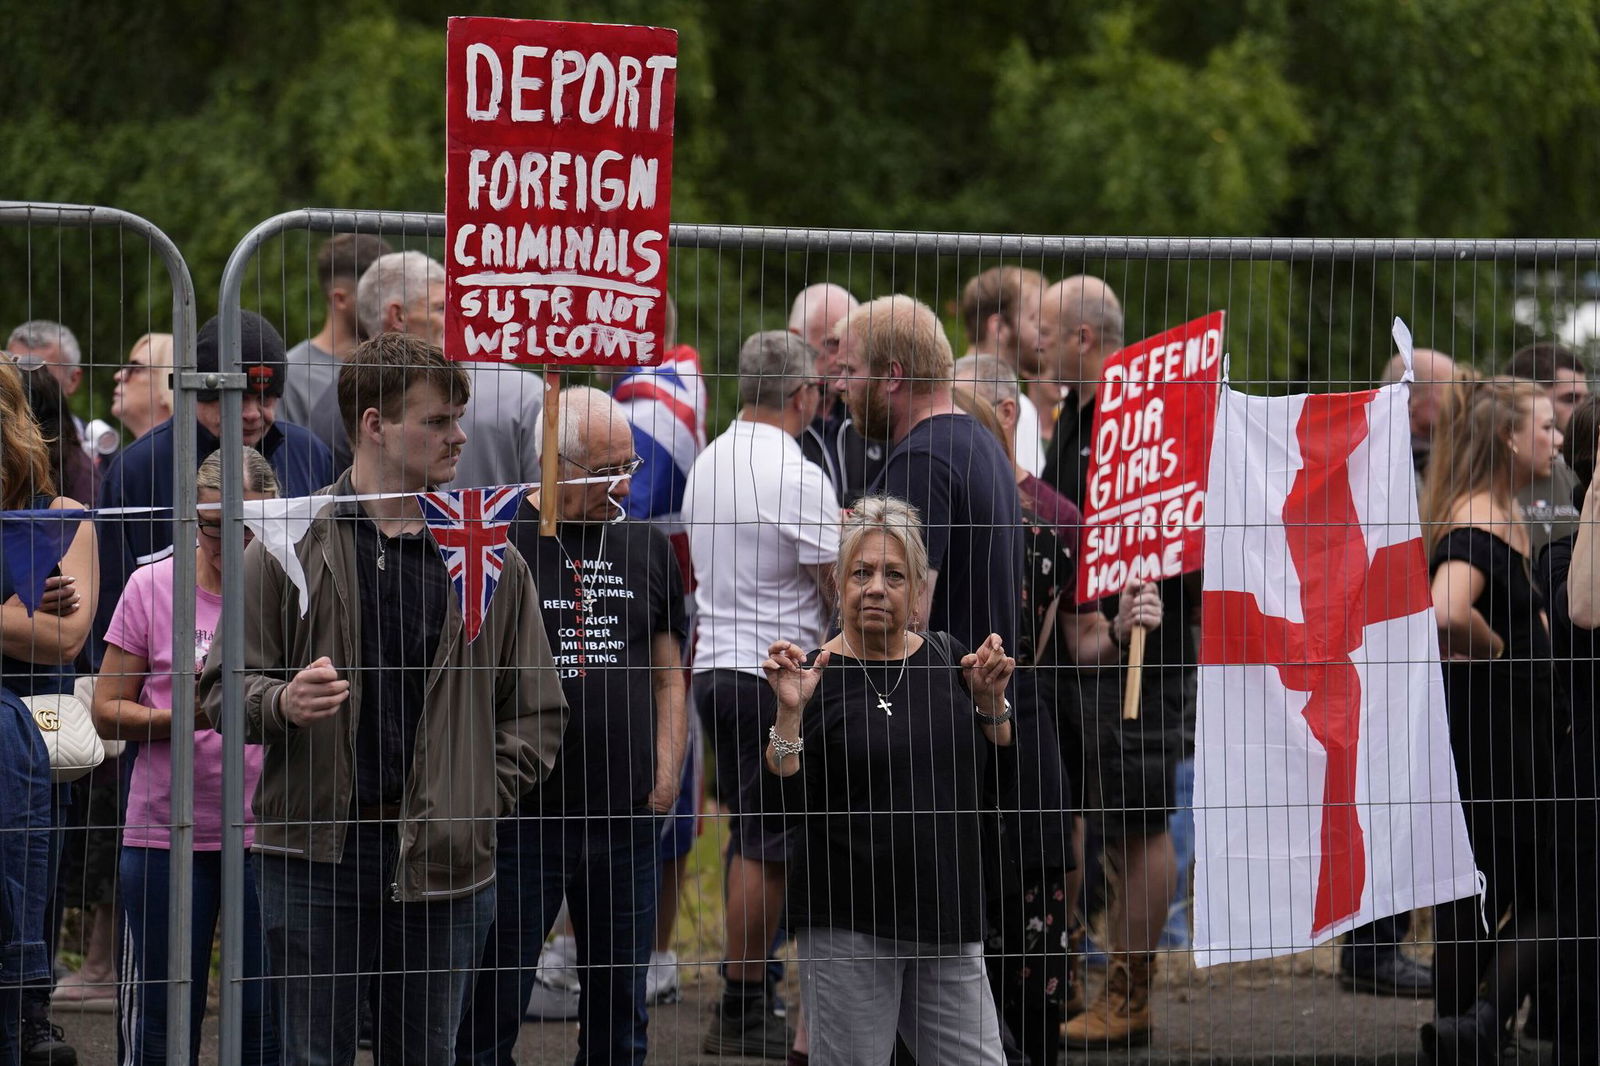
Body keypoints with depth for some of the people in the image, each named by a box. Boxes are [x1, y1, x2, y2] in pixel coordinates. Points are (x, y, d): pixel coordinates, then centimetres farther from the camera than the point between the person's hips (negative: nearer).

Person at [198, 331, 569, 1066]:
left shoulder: (490, 558, 8)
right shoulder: (292, 550, 2)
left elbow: (536, 712, 14)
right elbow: (222, 688, 4)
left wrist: (480, 802, 2)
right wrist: (281, 704, -17)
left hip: (442, 862, 2)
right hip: (315, 850, -2)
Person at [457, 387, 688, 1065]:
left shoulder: (646, 547, 11)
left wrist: (666, 775, 6)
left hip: (626, 818, 4)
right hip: (523, 814, -4)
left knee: (619, 1010, 11)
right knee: (491, 1009, -2)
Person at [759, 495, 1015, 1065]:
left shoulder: (948, 660, 9)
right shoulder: (815, 676, -4)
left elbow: (995, 787, 12)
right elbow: (783, 805, -9)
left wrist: (990, 702, -1)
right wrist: (789, 715, -20)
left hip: (948, 927, 4)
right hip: (846, 927, -4)